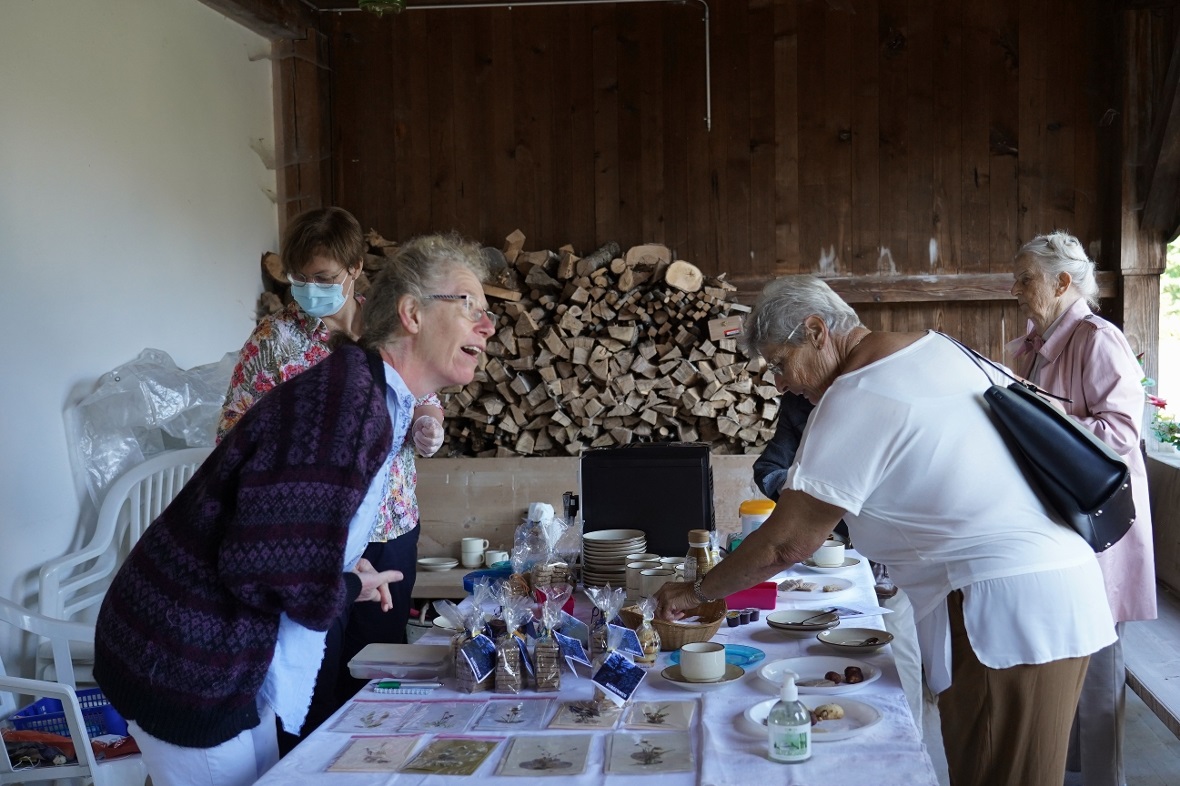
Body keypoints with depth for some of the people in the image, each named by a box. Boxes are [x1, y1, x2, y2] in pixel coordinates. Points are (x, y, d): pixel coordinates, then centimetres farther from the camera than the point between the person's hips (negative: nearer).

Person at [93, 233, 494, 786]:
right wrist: (351, 589, -13)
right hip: (184, 663, -9)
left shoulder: (383, 406, 8)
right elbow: (266, 568, -30)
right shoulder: (346, 397, -25)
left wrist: (347, 578, 5)